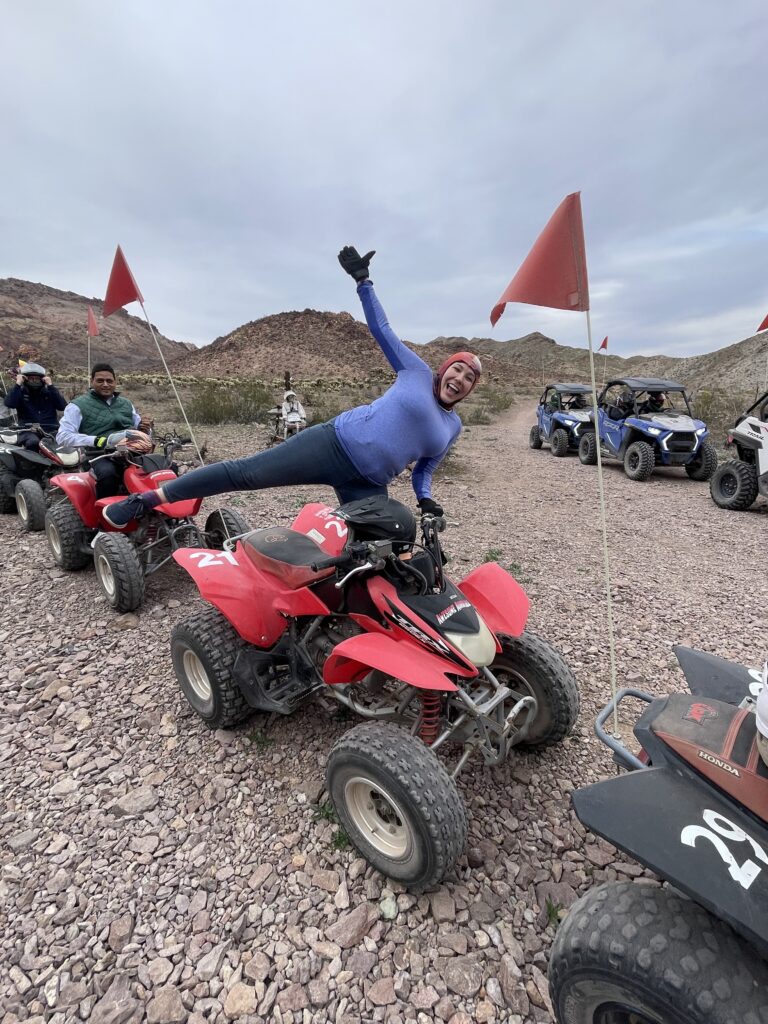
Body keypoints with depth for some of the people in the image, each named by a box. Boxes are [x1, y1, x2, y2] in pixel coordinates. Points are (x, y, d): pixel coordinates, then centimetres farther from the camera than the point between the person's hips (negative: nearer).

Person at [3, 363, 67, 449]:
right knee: (33, 443, -34)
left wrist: (50, 386, -4)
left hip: (51, 431, 1)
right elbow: (9, 403, -7)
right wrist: (18, 384, -5)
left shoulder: (49, 391, 16)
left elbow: (63, 406, -2)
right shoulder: (20, 392, 13)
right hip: (29, 431, -1)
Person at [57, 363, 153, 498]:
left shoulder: (126, 403, 25)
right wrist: (96, 441, -17)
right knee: (108, 473, -40)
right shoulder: (78, 405, 8)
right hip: (100, 457, -4)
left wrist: (143, 428, 1)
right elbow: (62, 437, -2)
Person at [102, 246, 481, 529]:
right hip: (333, 444, -5)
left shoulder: (453, 427, 19)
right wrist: (362, 279, 1)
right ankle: (147, 499, 2)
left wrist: (427, 501, 5)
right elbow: (381, 328, 10)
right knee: (244, 472, -11)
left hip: (367, 486, 5)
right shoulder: (417, 372, 9)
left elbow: (424, 469, 24)